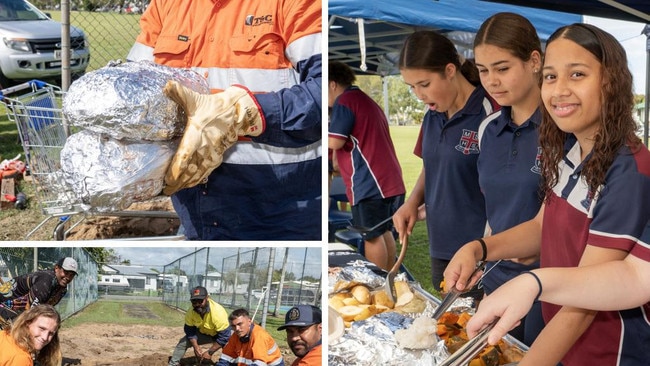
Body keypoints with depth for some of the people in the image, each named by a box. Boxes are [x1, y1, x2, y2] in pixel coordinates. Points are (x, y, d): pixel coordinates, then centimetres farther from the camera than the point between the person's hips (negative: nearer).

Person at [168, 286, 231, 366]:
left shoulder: (218, 312, -38)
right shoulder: (191, 312, -22)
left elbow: (224, 336, -34)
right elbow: (190, 330, -5)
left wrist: (210, 352, -29)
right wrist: (195, 346, -17)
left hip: (220, 334, -5)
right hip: (203, 333, 5)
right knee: (183, 342, -2)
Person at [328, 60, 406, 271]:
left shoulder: (344, 100, -7)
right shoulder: (367, 101, 22)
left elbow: (335, 142, -15)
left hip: (370, 183, -9)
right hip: (391, 180, 9)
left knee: (372, 236, -4)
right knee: (384, 231, 15)